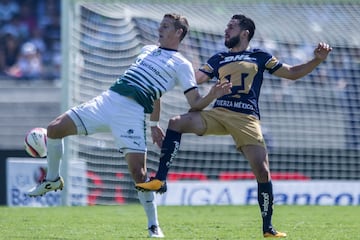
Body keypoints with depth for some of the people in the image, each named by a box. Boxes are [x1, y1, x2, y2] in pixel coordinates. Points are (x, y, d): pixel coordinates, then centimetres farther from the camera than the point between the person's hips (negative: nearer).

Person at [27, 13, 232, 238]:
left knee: (138, 171, -16)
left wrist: (213, 95, -25)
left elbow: (195, 102, -4)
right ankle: (53, 179, 22)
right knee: (54, 129, -2)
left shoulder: (181, 65, 3)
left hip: (133, 112, -6)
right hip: (106, 100, 6)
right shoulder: (147, 50, 23)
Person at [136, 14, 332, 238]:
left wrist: (317, 60, 4)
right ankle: (160, 180, -24)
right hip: (218, 113, 3)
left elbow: (292, 73, 16)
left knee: (262, 171, -13)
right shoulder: (219, 59, 22)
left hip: (247, 118, -3)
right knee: (177, 122, -21)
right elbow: (193, 79, 16)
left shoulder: (259, 57, 14)